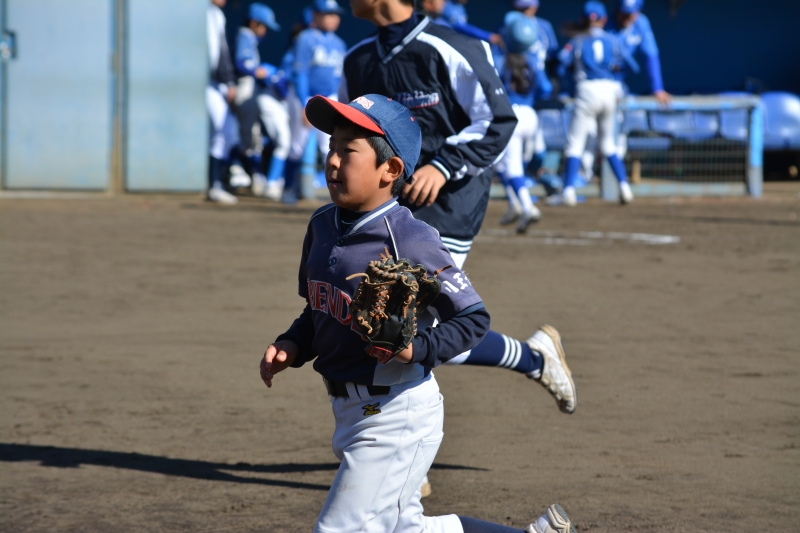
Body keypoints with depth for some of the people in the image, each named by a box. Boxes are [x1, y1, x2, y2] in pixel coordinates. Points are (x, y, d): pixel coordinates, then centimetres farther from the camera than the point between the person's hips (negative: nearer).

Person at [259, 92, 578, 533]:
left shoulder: (410, 240, -19)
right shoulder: (323, 226, 5)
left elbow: (474, 318, -15)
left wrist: (416, 348, -28)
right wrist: (291, 347, 0)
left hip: (398, 413, -9)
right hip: (350, 411, 9)